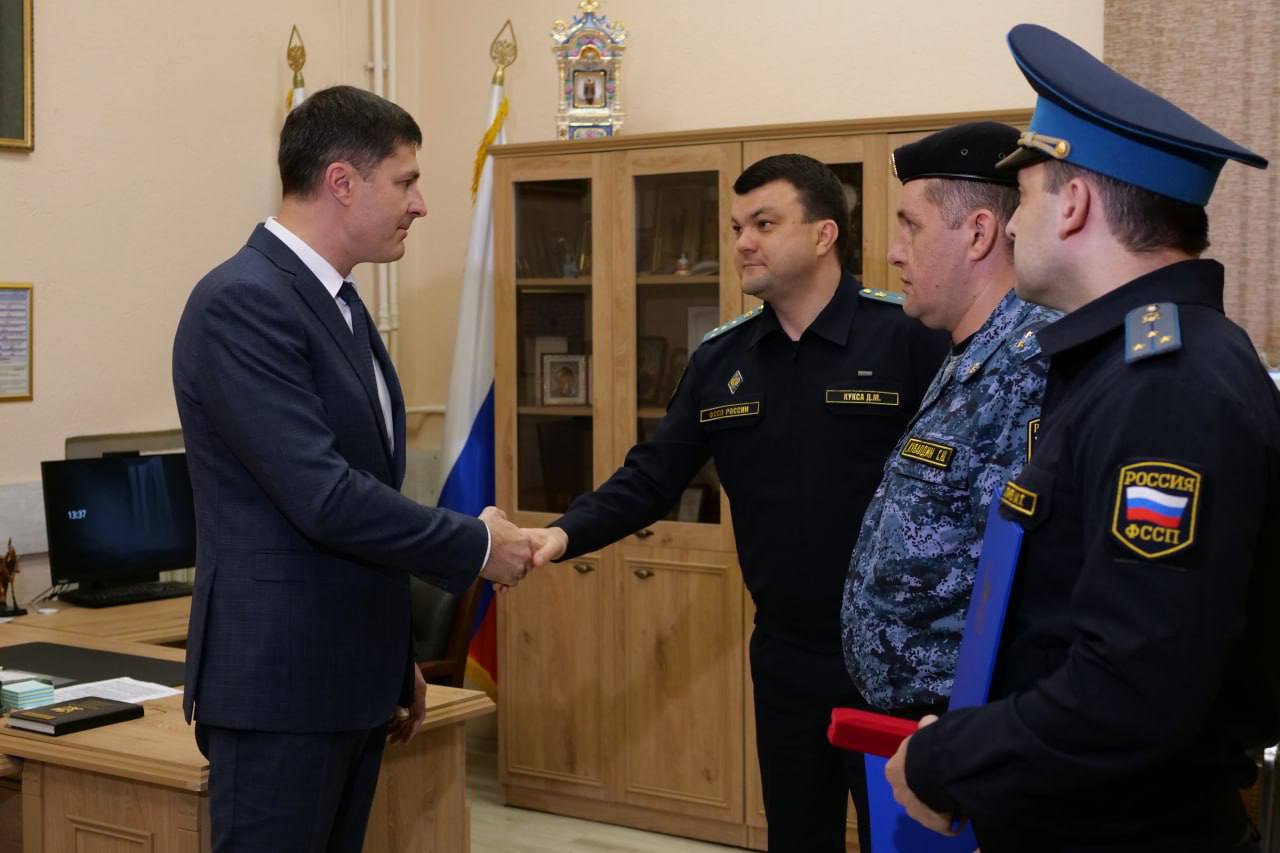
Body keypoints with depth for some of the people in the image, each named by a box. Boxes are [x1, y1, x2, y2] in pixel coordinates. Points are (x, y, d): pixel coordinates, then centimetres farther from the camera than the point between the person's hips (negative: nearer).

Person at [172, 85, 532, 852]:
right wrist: (477, 545, -12)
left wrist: (394, 659, 20)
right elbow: (323, 496, -24)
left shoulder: (338, 300, 13)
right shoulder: (242, 302, -17)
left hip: (348, 675, 9)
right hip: (280, 681, -9)